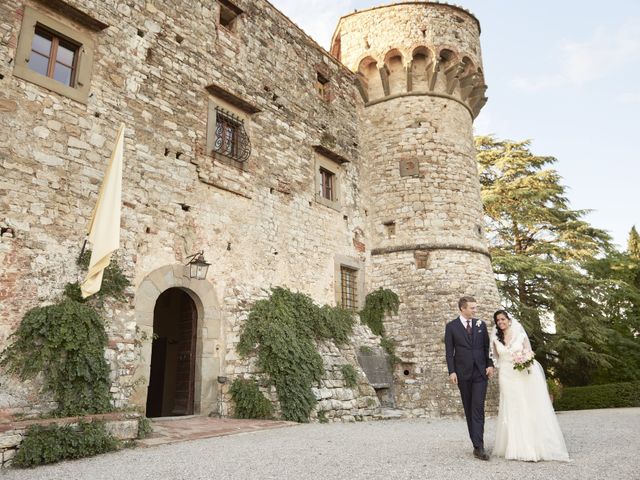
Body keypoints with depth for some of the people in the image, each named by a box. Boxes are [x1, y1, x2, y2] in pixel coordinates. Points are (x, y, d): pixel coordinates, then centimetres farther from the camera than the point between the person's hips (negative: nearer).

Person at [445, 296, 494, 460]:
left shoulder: (481, 324, 7)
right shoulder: (451, 326, -1)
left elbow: (487, 346, 11)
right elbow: (449, 351, -2)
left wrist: (490, 365, -1)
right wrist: (451, 371, -8)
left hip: (480, 373, 1)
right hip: (463, 374, -1)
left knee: (478, 408, -8)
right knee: (469, 410, 7)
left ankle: (478, 446, -10)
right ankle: (477, 444, 17)